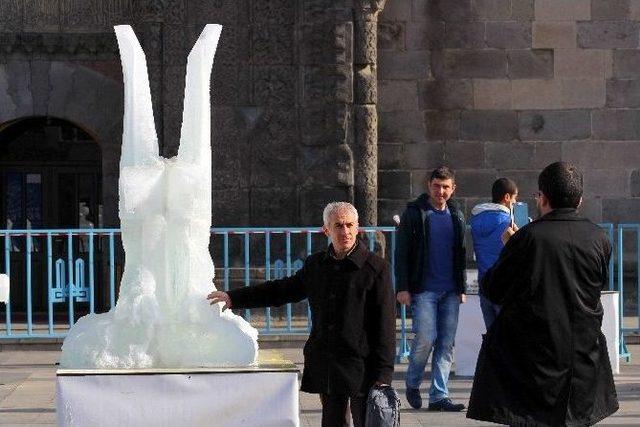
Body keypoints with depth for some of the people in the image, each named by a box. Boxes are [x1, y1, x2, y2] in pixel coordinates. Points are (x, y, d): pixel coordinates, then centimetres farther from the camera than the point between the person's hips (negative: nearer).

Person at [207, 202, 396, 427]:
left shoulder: (376, 268, -6)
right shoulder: (315, 264, 11)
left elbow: (385, 326, -8)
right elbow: (283, 289, 25)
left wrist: (383, 375, -12)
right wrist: (234, 298, 23)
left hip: (362, 369, -5)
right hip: (326, 369, 5)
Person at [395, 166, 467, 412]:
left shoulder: (456, 216, 14)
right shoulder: (414, 213, -1)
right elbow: (402, 252, -3)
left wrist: (461, 288, 15)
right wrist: (402, 287, -9)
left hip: (450, 291, 5)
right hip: (423, 289, -5)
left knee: (446, 344, 1)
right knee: (426, 338, -11)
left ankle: (439, 396, 6)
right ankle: (412, 383, 13)